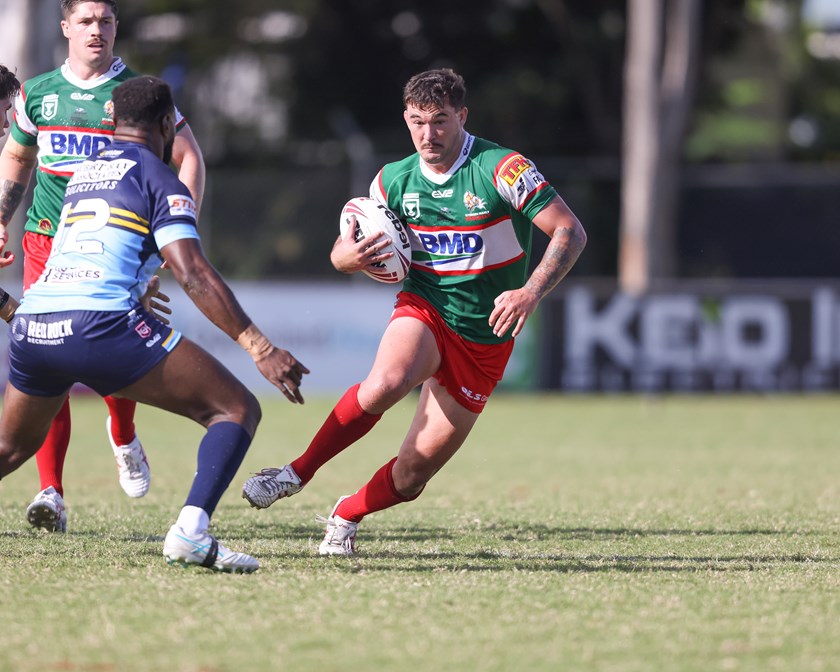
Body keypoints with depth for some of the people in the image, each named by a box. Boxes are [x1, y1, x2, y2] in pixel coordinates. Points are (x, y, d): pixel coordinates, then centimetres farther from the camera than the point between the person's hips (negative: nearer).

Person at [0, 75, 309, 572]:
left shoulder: (83, 173, 25)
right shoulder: (160, 181, 3)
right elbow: (193, 274, -9)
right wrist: (259, 348, -12)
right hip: (101, 323, -7)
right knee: (237, 409, -3)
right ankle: (191, 531, -23)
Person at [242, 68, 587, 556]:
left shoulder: (501, 169, -13)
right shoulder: (394, 181, 0)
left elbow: (571, 232, -14)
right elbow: (346, 250, 11)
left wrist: (530, 293, -29)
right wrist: (347, 256, -15)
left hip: (485, 340, -1)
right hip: (423, 312, 1)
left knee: (413, 474, -2)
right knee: (387, 381, -36)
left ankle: (346, 515, 29)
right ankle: (298, 473, -20)